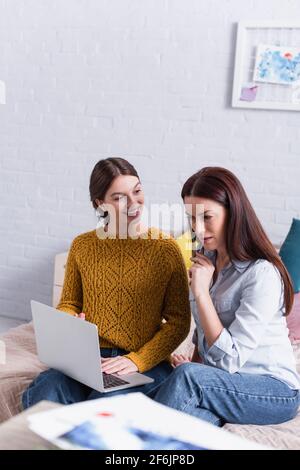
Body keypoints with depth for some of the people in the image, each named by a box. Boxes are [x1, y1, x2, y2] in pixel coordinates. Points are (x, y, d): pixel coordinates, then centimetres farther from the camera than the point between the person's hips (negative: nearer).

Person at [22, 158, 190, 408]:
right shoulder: (82, 246, 9)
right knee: (41, 395, -27)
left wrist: (137, 360, -14)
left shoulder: (166, 249, 0)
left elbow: (179, 321, -1)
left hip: (147, 364, -2)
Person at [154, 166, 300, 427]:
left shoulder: (263, 273, -18)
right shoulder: (208, 259, 7)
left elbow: (230, 360, -19)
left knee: (187, 376, -31)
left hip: (275, 389, -6)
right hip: (223, 380, 6)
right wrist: (194, 363, 1)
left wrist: (201, 292, -20)